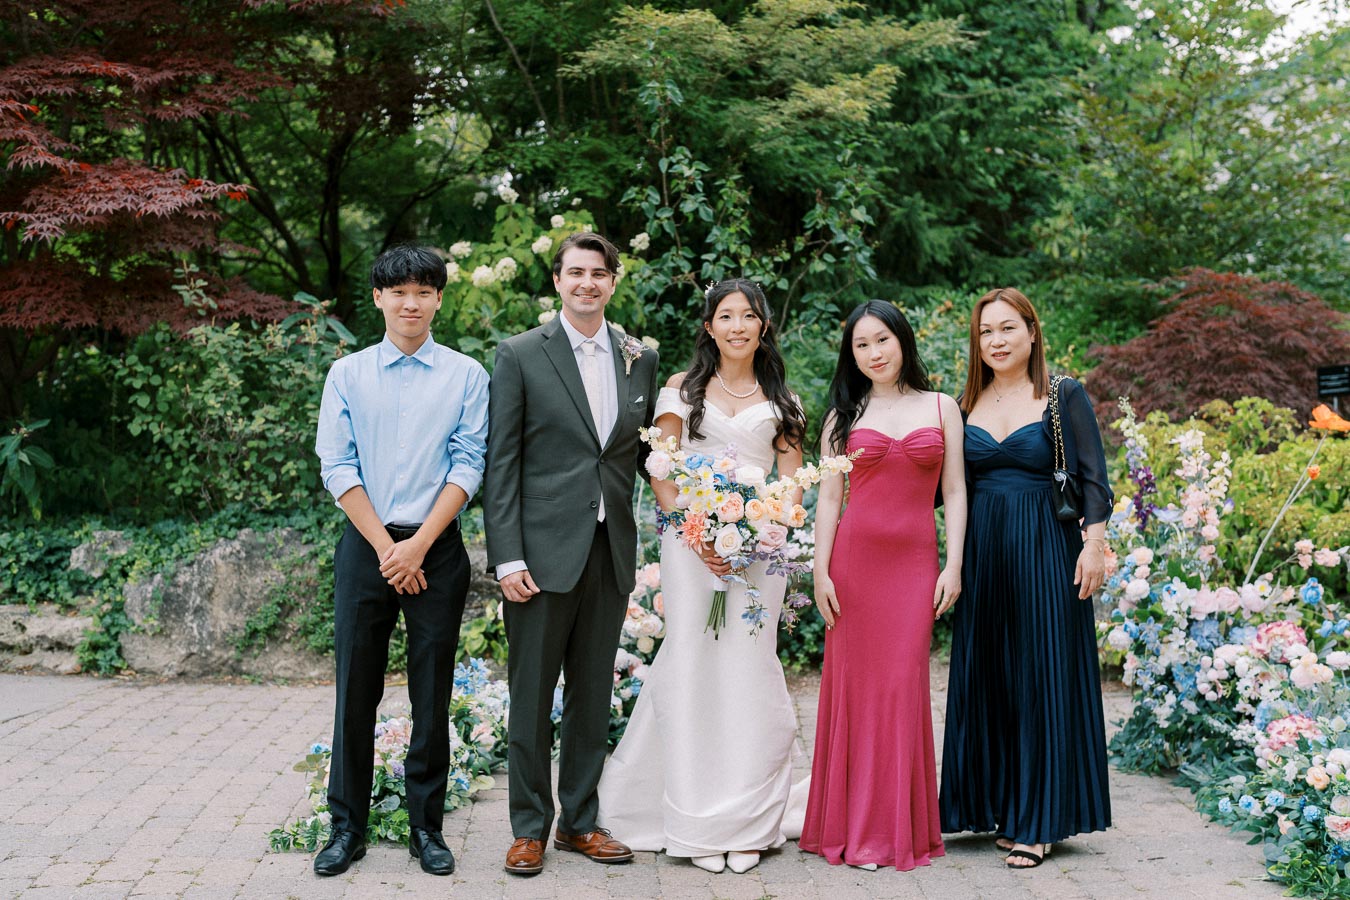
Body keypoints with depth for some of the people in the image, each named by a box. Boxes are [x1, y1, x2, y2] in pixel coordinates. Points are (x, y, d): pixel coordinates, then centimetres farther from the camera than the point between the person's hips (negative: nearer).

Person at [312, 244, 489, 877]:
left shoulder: (466, 376, 4)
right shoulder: (347, 375, 6)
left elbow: (468, 466, -2)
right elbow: (337, 468, 0)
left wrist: (418, 545, -10)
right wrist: (385, 547, -8)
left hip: (437, 547, 0)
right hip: (364, 544, 1)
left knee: (432, 694, 5)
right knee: (355, 689, 4)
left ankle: (427, 826, 17)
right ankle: (348, 826, 16)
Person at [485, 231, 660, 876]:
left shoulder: (641, 359, 9)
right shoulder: (520, 355, -2)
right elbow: (501, 461, -5)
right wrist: (507, 557, -11)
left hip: (612, 550, 4)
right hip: (544, 550, -3)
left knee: (593, 694, 13)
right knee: (532, 694, 6)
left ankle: (579, 820, 27)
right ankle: (529, 827, 21)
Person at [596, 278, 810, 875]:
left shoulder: (780, 399, 13)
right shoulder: (683, 388, 8)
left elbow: (792, 484, 10)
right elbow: (661, 474, 3)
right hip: (691, 544, -1)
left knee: (749, 670, 0)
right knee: (693, 668, -2)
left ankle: (747, 823, 12)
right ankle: (698, 825, 10)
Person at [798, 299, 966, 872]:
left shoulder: (942, 408, 9)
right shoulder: (844, 415, 9)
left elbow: (954, 492, 6)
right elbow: (828, 497, 5)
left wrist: (953, 566, -2)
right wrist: (821, 572, -3)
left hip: (915, 560, 0)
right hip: (854, 557, 0)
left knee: (903, 685, -1)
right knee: (855, 683, 2)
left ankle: (898, 828, 12)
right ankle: (853, 825, 13)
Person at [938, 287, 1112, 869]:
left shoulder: (1065, 396, -1)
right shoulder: (967, 405, 10)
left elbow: (1094, 479, -4)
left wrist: (1094, 544, -12)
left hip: (1044, 552, -4)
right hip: (982, 554, 4)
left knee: (1041, 678, 1)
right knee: (984, 679, 8)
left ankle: (1037, 821, 10)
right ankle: (997, 806, 21)